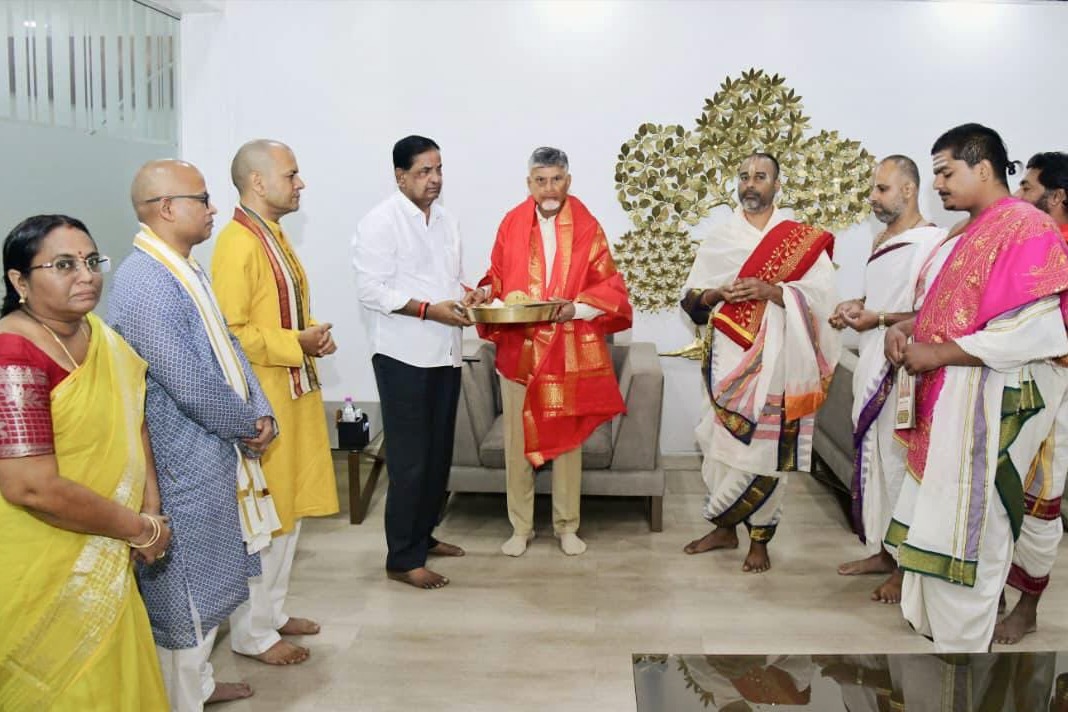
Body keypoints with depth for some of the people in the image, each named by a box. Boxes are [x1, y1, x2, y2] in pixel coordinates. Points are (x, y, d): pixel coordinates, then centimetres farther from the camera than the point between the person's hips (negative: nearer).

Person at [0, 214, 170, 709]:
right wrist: (141, 529, -16)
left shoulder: (97, 336, 4)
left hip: (101, 558, 8)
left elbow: (132, 420, 9)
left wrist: (151, 508, -7)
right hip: (41, 572, -8)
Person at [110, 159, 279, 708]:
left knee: (208, 583, 23)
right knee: (186, 598, 5)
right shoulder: (145, 283, -23)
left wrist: (260, 414, -2)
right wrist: (248, 427, -9)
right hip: (184, 465, -10)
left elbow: (229, 347, 13)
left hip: (216, 453, 10)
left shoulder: (186, 270, 9)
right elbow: (190, 384, -24)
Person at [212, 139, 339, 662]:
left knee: (290, 509, 17)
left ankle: (273, 611, 32)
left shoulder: (273, 235, 12)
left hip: (295, 393, 10)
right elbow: (230, 334, -22)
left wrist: (312, 335, 3)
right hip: (261, 401, -10)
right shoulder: (237, 245, -18)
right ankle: (253, 632, 16)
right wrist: (298, 344, -18)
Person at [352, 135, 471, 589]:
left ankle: (423, 534, 31)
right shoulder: (380, 223, -11)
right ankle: (403, 560, 7)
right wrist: (429, 309, -22)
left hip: (445, 354, 8)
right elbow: (372, 290, -17)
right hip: (403, 356, -8)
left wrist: (466, 296, 0)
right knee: (410, 459, -3)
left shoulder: (445, 220, 14)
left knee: (439, 454, 14)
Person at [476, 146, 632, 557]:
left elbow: (610, 286, -2)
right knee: (518, 439, 7)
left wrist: (577, 308, -17)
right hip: (518, 350, 1)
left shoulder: (587, 227, 0)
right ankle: (521, 527, 21)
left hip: (569, 352, -1)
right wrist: (486, 294, -11)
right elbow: (497, 277, 10)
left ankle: (567, 526, 23)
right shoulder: (511, 224, 4)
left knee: (567, 438, 8)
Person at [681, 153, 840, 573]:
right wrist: (717, 293, -12)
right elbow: (689, 297, 10)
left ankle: (759, 538, 14)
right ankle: (725, 528, 21)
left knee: (766, 447, 0)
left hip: (775, 360, -2)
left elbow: (822, 295, -6)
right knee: (724, 442, 4)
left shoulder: (803, 239, 3)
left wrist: (770, 291, -19)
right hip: (729, 359, 2)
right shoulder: (718, 238, 11)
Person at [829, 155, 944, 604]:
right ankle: (882, 550, 26)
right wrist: (855, 306, 7)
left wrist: (878, 320, -18)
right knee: (872, 457, 13)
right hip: (873, 365, 9)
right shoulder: (883, 241, 15)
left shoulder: (931, 242, -13)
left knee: (898, 461, -4)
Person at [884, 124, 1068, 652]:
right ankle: (933, 626, 30)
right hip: (946, 406, 9)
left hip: (985, 410, -9)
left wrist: (935, 354, -18)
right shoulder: (971, 232, 16)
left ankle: (960, 643, 14)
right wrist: (906, 327, 3)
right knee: (938, 527, 16)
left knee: (964, 538, -1)